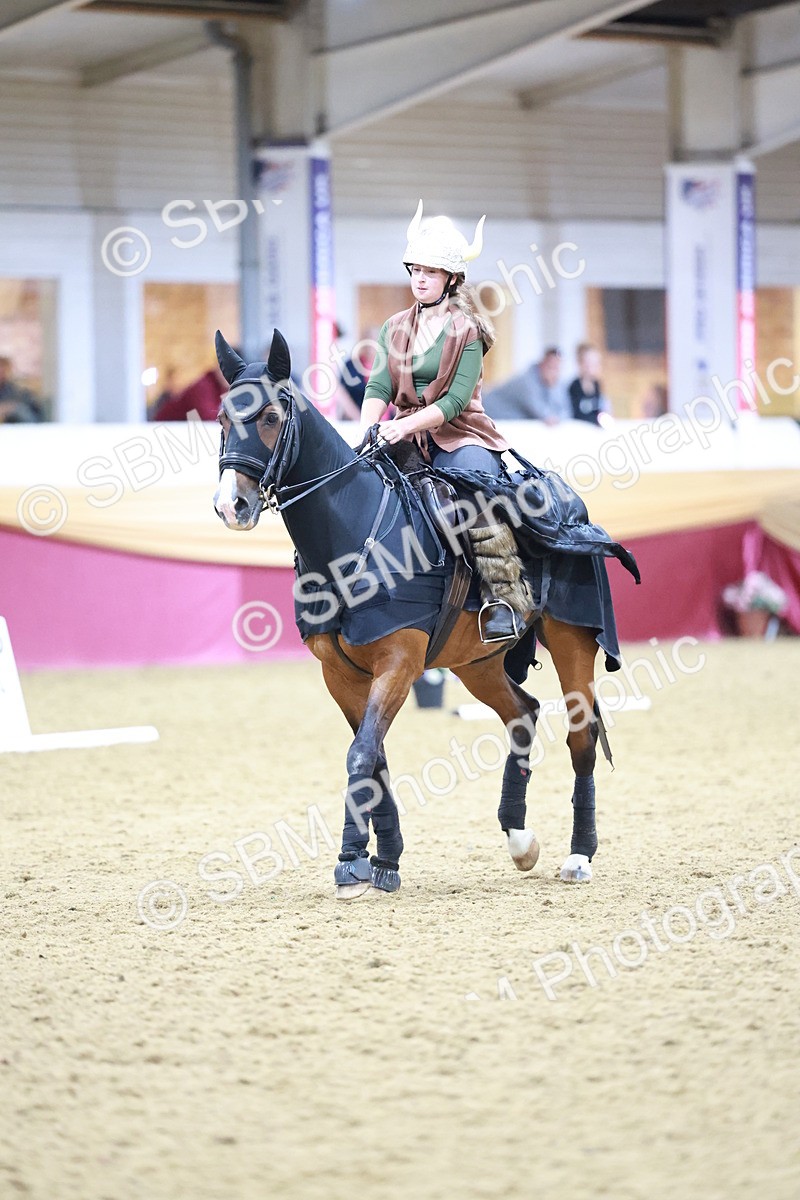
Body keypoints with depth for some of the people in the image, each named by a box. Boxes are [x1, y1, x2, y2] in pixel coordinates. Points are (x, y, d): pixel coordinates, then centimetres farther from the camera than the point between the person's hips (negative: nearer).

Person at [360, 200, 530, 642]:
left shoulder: (466, 330, -2)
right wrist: (368, 434, -18)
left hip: (459, 436, -5)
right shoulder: (395, 329, 13)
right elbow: (378, 388, 2)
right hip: (405, 438, 5)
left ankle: (504, 599, -37)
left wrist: (406, 425, -26)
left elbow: (456, 400, -12)